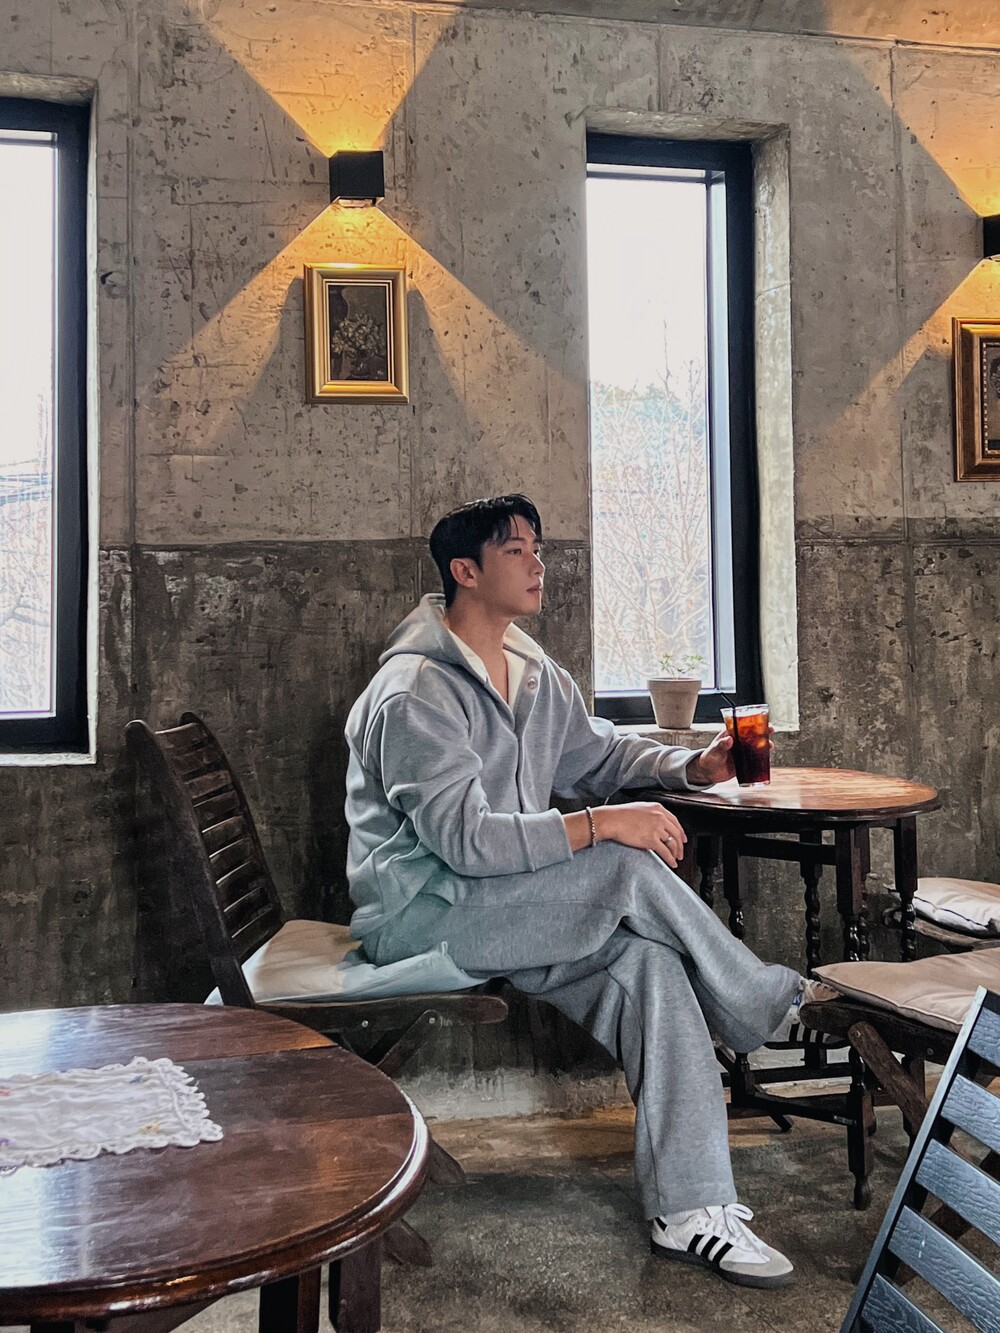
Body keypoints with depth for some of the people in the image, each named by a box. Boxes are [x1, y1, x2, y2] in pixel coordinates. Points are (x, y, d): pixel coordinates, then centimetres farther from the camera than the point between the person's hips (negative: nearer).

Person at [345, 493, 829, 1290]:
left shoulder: (536, 676, 11)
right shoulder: (414, 693, -17)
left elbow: (601, 753, 24)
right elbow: (462, 836, -25)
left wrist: (693, 766, 5)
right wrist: (598, 825, -28)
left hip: (507, 909, 8)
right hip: (419, 913, -8)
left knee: (649, 961, -20)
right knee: (631, 867, -25)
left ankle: (691, 1210, -16)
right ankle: (768, 1007, -1)